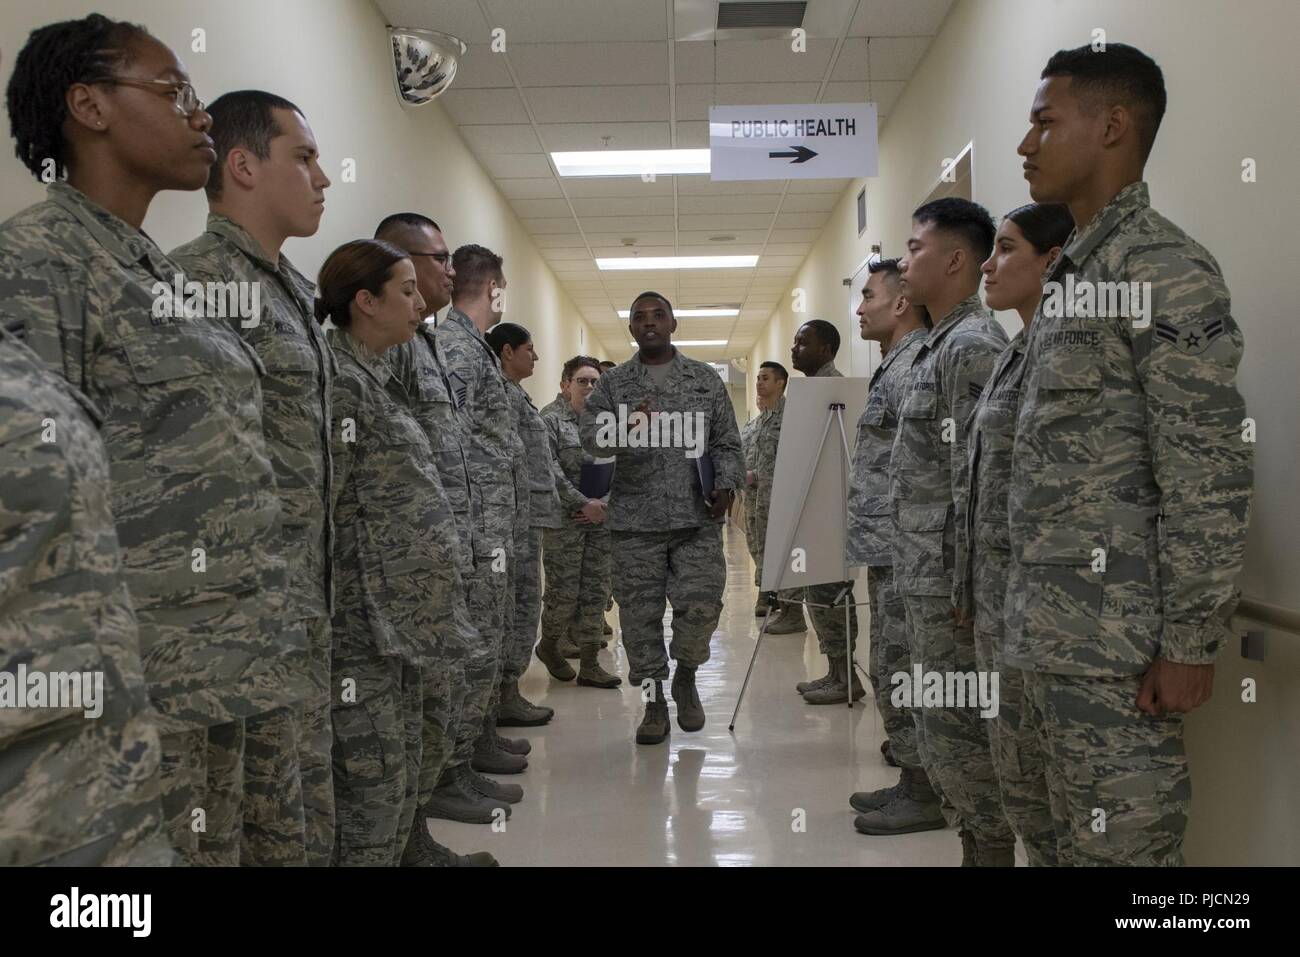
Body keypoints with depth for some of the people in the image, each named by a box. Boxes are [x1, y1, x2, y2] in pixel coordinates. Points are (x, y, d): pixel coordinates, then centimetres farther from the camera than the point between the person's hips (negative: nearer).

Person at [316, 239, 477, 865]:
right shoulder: (337, 381, -13)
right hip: (364, 625, -9)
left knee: (399, 789, 16)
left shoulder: (379, 379, 15)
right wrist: (341, 624, -18)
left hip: (401, 621, 9)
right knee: (372, 794, 0)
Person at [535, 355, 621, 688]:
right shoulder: (551, 422, 1)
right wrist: (584, 503, -15)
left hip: (602, 521, 4)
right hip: (564, 522, -4)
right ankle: (548, 645, 24)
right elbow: (550, 472, -9)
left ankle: (590, 664, 11)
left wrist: (606, 503, -8)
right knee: (563, 594, -2)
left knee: (595, 594, 5)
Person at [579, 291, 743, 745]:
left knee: (701, 603, -6)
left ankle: (685, 676, 22)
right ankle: (654, 702, 18)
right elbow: (589, 435, -6)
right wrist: (627, 428, -25)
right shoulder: (613, 383, 8)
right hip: (635, 520, 0)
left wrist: (725, 485, -5)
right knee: (640, 613, 3)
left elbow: (727, 443, 12)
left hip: (697, 519, 0)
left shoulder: (706, 379, 11)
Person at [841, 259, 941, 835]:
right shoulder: (895, 366, 18)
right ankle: (913, 781, 26)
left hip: (903, 553, -10)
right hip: (887, 550, 10)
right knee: (892, 670, 16)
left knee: (898, 672, -3)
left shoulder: (914, 368, -14)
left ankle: (926, 795, 8)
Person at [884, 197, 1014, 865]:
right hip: (927, 582, 10)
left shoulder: (972, 345, -15)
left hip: (949, 584, -10)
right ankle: (981, 842, 28)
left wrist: (967, 585, -20)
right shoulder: (939, 345, 16)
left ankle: (990, 849, 11)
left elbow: (978, 483, -20)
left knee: (954, 732, -1)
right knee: (942, 728, 16)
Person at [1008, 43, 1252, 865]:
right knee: (1080, 836, 17)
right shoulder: (1073, 275, 15)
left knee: (1125, 847, 2)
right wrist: (1034, 616, 17)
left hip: (1118, 641, -9)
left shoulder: (1164, 271, -12)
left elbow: (1211, 476, -17)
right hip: (1055, 633, 9)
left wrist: (1190, 643, -17)